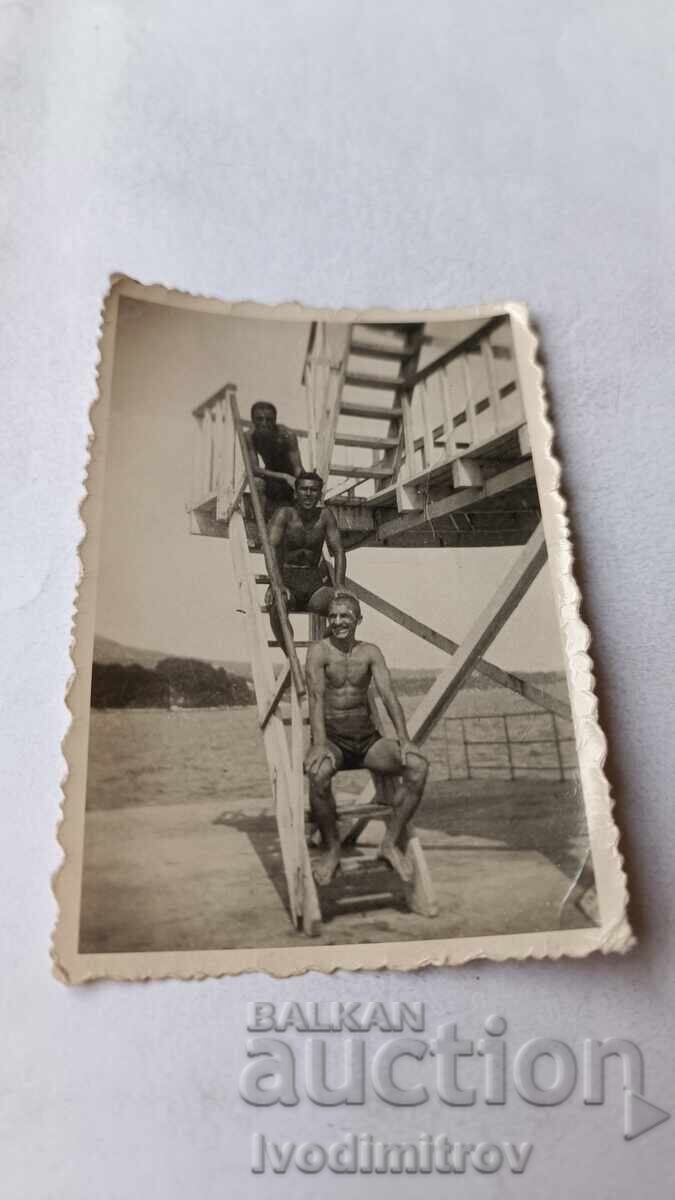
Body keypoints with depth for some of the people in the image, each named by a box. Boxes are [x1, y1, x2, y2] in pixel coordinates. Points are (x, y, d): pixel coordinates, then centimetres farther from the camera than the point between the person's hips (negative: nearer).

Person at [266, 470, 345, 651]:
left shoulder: (325, 516, 4)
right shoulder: (285, 514, -4)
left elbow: (338, 552, 3)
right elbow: (271, 548, -15)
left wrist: (339, 588, -12)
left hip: (315, 582, 3)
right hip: (287, 581, -2)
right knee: (277, 605, -35)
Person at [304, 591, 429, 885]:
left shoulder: (370, 652, 7)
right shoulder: (319, 651, -3)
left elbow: (389, 694, -4)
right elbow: (316, 697, -17)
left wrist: (403, 738, -19)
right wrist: (319, 744, -32)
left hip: (368, 739, 4)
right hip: (333, 739, -3)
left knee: (418, 765, -20)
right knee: (318, 773, -37)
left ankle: (391, 843, -5)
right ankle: (331, 848, -11)